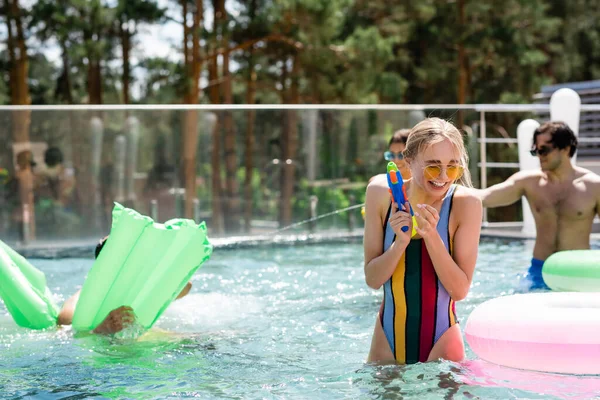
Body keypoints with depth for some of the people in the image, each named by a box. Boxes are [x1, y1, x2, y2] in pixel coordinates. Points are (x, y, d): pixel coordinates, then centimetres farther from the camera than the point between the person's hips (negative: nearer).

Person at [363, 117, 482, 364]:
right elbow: (372, 279, -7)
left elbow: (460, 290, -14)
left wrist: (431, 236, -26)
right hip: (388, 339, 2)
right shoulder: (381, 193, -9)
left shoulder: (465, 203, -15)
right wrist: (401, 241, -24)